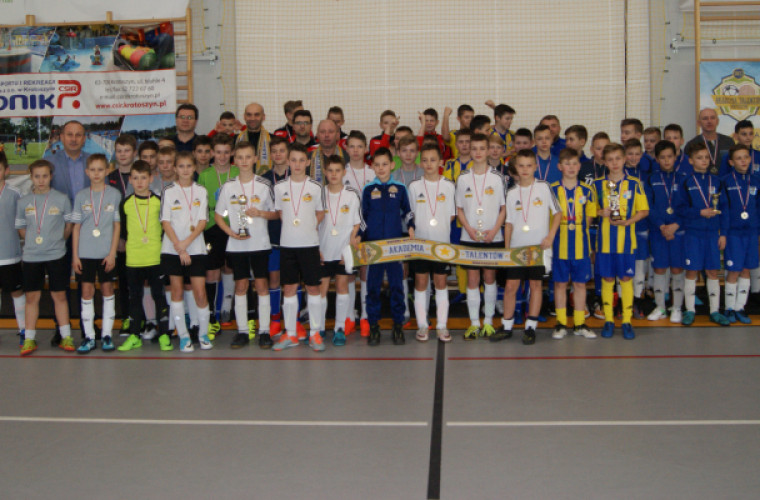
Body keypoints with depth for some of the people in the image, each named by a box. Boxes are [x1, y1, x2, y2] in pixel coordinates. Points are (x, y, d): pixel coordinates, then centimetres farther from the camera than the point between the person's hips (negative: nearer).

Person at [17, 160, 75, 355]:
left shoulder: (62, 199, -2)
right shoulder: (23, 202, 3)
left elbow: (69, 225, 7)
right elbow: (21, 228, 12)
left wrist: (58, 240, 4)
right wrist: (33, 242, 4)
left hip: (56, 255, -1)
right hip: (31, 257, 2)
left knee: (59, 295, 4)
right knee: (32, 297, 5)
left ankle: (66, 337, 13)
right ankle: (29, 339, 13)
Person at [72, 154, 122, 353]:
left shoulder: (114, 194, 0)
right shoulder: (81, 196, 4)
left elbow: (117, 225, 0)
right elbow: (76, 227, 6)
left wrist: (112, 253, -6)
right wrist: (75, 255, 1)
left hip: (106, 253, -1)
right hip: (85, 252, 1)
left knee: (107, 289, 6)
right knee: (86, 291, 2)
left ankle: (107, 334, 14)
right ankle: (88, 336, 8)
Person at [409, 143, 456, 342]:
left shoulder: (448, 186, 2)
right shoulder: (415, 186, 3)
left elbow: (451, 215, 4)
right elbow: (411, 214, 7)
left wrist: (438, 225, -6)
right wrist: (417, 229, -5)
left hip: (442, 242, 0)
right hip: (420, 242, 0)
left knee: (441, 282, 4)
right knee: (420, 282, 3)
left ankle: (442, 326, 11)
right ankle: (422, 325, 11)